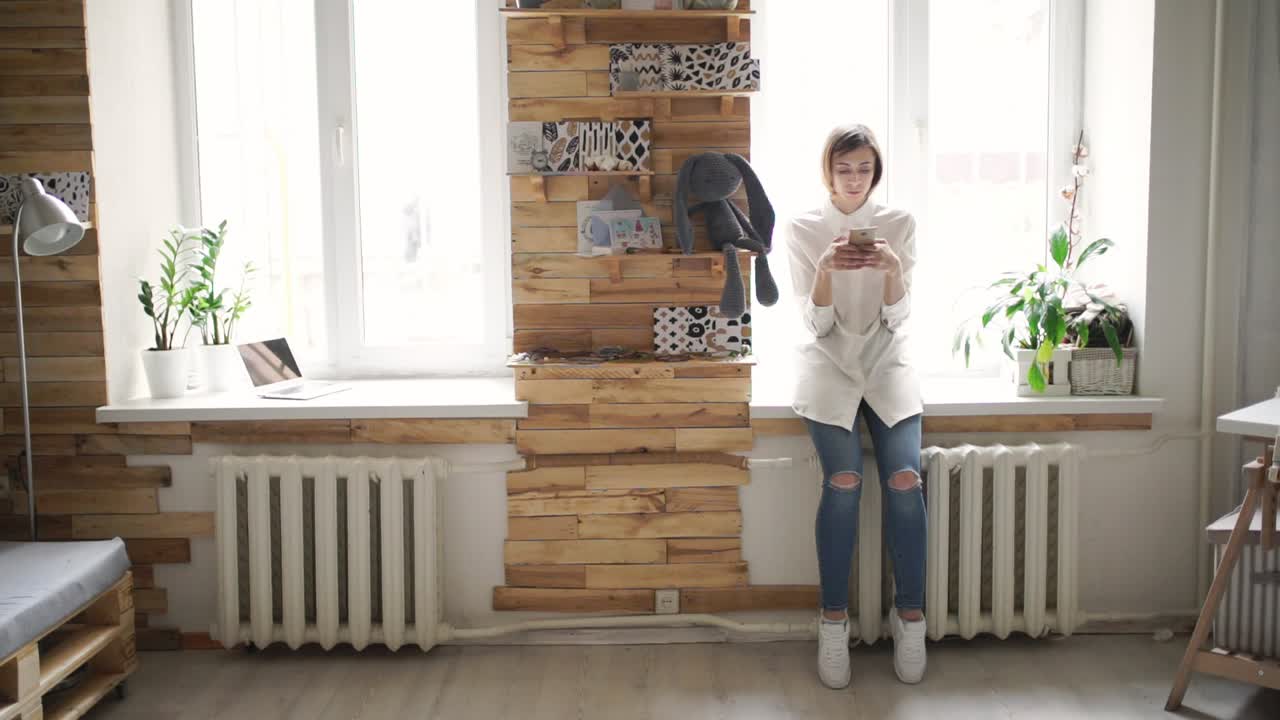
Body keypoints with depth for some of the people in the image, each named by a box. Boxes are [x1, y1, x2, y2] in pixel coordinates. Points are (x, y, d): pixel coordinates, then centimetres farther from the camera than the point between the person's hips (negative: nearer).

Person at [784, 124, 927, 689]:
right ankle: (834, 623, -12)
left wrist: (893, 268, -20)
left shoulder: (899, 224, 4)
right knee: (844, 481, -23)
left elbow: (897, 317, -1)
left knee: (904, 479, -21)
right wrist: (826, 270, -22)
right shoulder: (804, 229, 1)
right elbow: (816, 323, -4)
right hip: (830, 365, -1)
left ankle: (909, 617, -7)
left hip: (887, 363, 1)